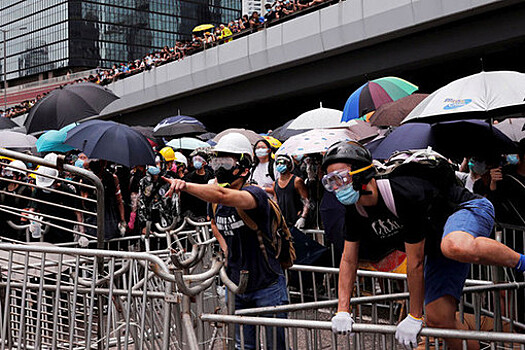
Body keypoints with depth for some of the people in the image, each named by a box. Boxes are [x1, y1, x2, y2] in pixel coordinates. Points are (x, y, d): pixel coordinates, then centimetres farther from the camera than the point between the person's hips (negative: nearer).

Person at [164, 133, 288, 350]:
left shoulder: (255, 194, -21)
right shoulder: (214, 202, 1)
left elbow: (222, 196, -43)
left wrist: (186, 186, -51)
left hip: (267, 285, -6)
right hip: (237, 286, 6)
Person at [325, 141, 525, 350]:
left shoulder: (404, 194, -33)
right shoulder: (355, 211, -10)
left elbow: (415, 262, -27)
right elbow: (349, 260, 0)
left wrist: (414, 317, -20)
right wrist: (342, 311, -6)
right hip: (438, 244, 8)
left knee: (456, 247, -45)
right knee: (438, 319, -5)